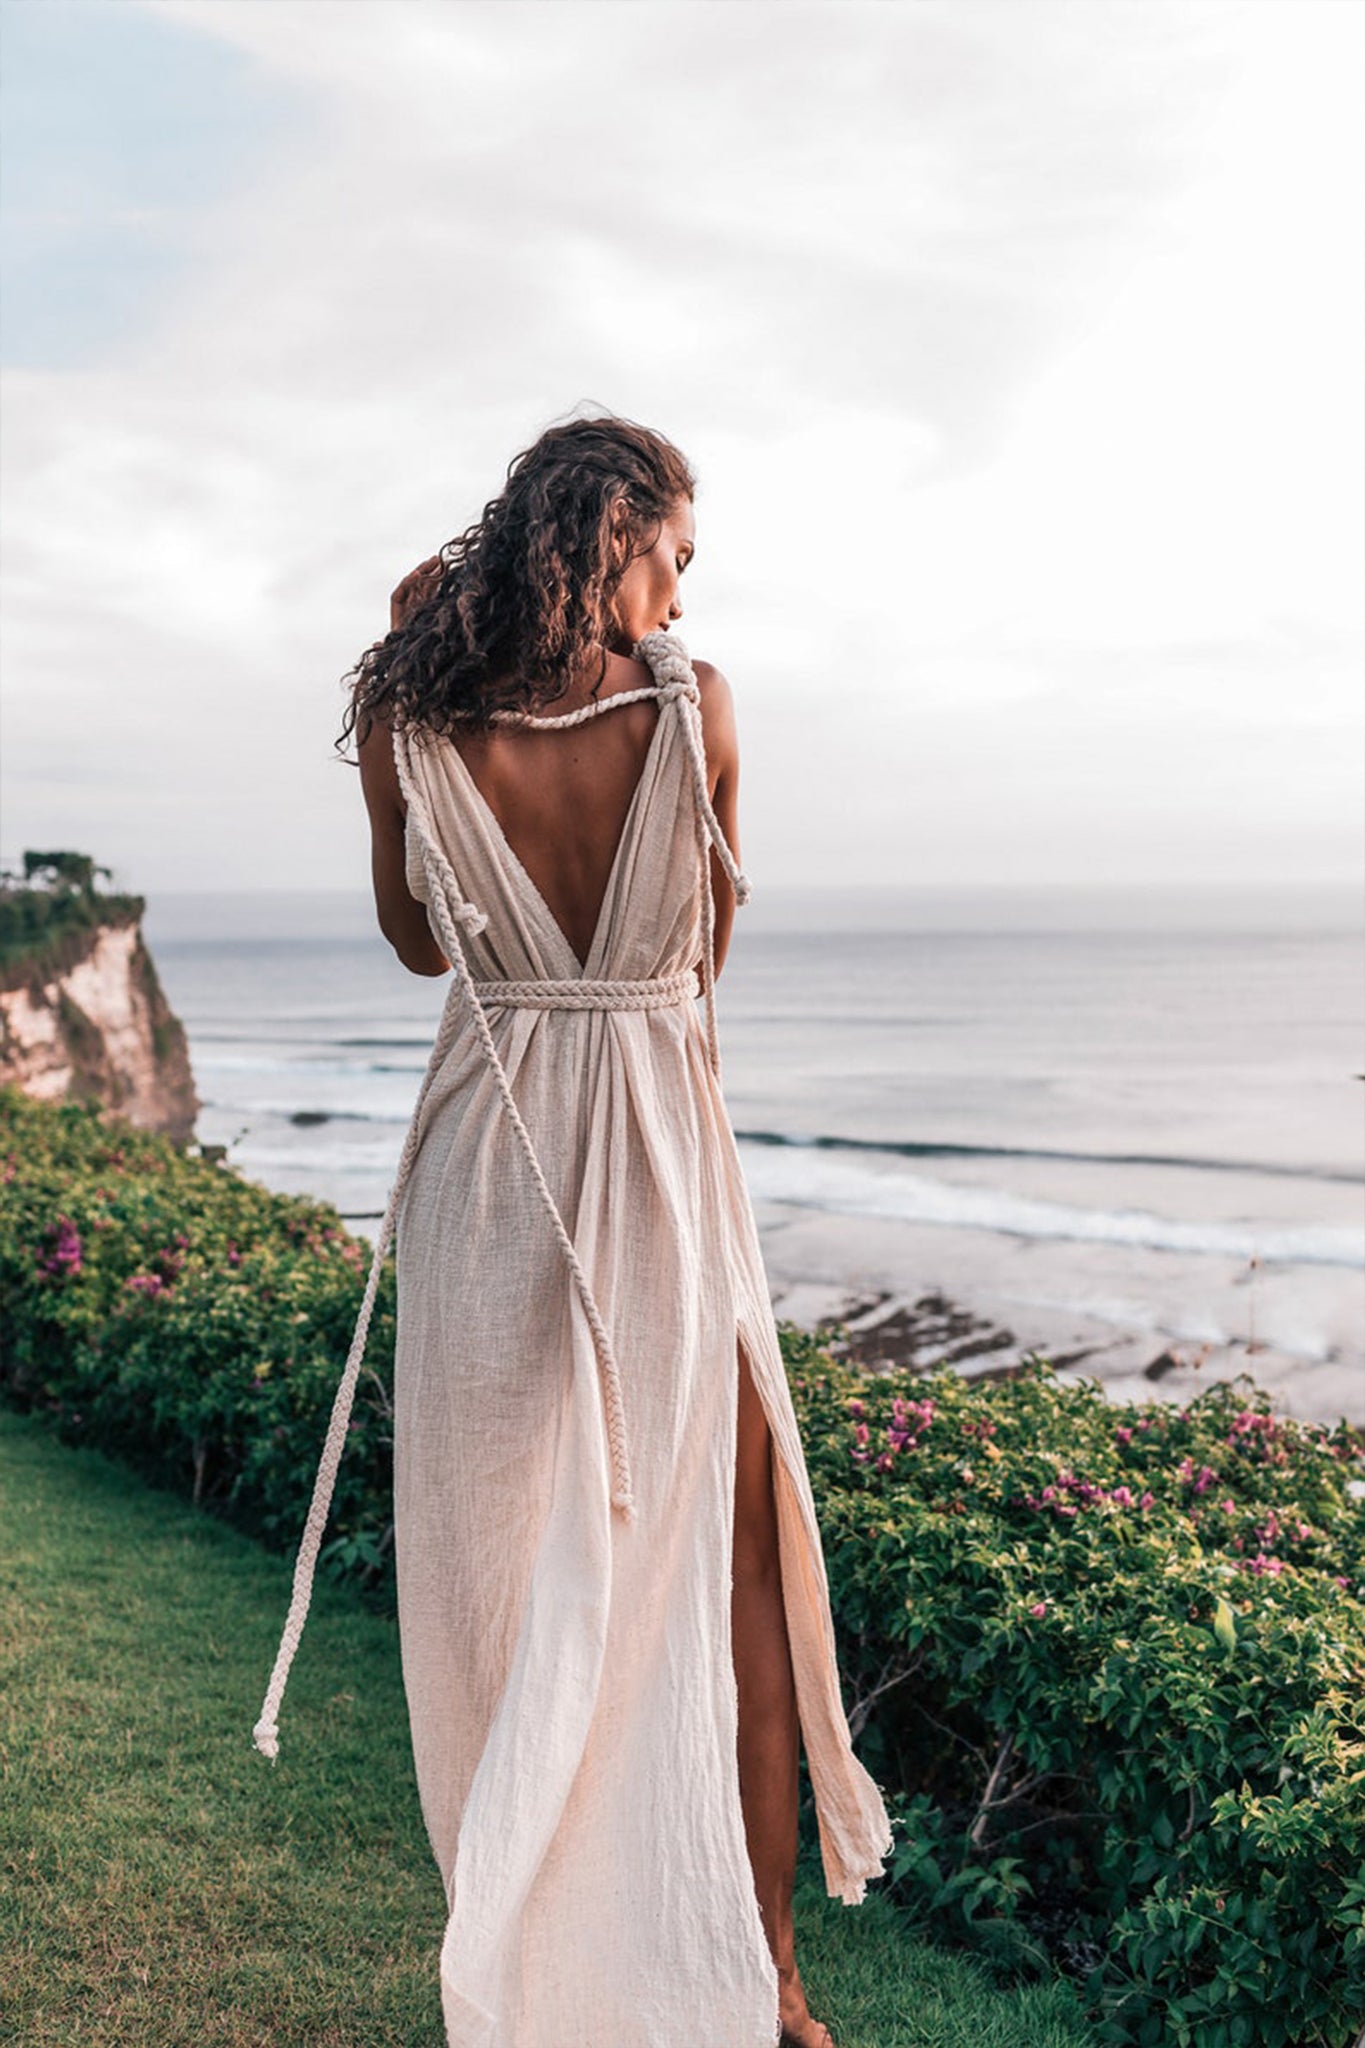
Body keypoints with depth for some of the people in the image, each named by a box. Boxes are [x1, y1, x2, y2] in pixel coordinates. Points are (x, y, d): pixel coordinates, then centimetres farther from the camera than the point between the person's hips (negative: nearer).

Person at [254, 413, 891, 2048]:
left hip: (485, 1165, 2)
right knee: (722, 1566, 12)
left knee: (505, 1563, 15)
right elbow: (710, 943, 3)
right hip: (664, 1163, -1)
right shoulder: (695, 708, -9)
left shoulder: (409, 725, -6)